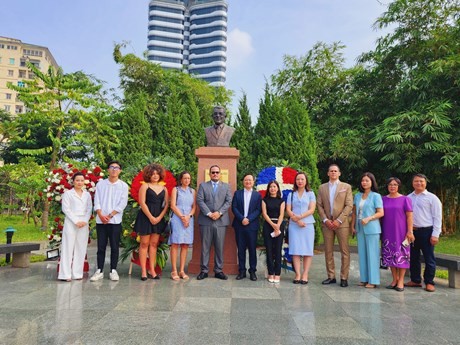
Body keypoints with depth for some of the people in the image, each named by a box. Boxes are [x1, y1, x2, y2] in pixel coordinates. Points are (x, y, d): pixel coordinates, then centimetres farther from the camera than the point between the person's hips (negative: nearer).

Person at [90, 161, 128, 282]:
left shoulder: (123, 186, 3)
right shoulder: (100, 184, 8)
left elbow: (122, 203, -4)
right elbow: (97, 201, 3)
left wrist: (110, 215, -11)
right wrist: (101, 215, -11)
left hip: (115, 221, -1)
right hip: (100, 220, 1)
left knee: (114, 247, 3)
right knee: (101, 247, 5)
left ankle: (113, 271, 11)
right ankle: (99, 271, 13)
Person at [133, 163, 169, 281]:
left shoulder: (164, 188, 11)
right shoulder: (145, 186, 0)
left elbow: (166, 204, 7)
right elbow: (142, 203, -8)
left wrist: (159, 217, -6)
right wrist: (151, 217, -12)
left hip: (159, 219, 4)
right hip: (146, 217, -4)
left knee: (154, 244, 6)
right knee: (144, 243, -1)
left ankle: (152, 270, 11)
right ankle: (143, 271, 3)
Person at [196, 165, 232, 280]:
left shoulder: (226, 186, 14)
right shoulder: (203, 185, 10)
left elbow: (228, 201, 3)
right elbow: (199, 201, -1)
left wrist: (219, 212, -11)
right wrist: (209, 213, -12)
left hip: (221, 220, 1)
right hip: (206, 220, -1)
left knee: (220, 247, 4)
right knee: (205, 246, 3)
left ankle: (218, 271, 12)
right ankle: (204, 270, 11)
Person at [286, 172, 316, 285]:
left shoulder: (310, 194, 8)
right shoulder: (291, 194, 12)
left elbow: (312, 209, -2)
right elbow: (288, 210, 4)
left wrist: (300, 216, -15)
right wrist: (297, 220, -11)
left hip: (308, 224, -1)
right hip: (294, 225, 1)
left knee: (307, 250, -2)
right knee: (295, 250, -2)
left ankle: (305, 275, 4)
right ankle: (298, 275, 2)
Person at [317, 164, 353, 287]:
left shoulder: (346, 187, 5)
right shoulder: (322, 187, 12)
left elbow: (349, 205, -3)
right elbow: (319, 205, 7)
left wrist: (339, 220, -11)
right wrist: (325, 220, -6)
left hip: (341, 223, -2)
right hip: (327, 223, 2)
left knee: (344, 251, -1)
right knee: (328, 251, 5)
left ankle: (344, 277, 7)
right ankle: (331, 276, 14)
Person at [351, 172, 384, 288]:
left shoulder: (376, 196, -3)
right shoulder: (357, 196, 10)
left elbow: (381, 213, -7)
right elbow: (354, 212, 14)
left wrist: (368, 218, -19)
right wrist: (352, 225, 7)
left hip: (371, 228, -5)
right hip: (360, 228, 5)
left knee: (372, 253, -1)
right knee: (362, 253, 9)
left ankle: (373, 281, 6)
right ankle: (364, 279, 18)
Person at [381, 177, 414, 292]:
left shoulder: (405, 199, -1)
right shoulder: (383, 199, 7)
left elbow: (409, 216, -3)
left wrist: (410, 231, -9)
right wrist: (380, 231, 6)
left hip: (401, 232, -3)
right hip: (387, 233, 3)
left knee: (401, 255, 0)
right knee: (390, 255, 6)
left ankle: (401, 280, 9)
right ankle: (394, 279, 18)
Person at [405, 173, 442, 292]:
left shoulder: (432, 198, -1)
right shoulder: (408, 198, 10)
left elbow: (437, 217, -5)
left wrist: (435, 235, -11)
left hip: (426, 231, -4)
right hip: (412, 231, 4)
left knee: (429, 259, 3)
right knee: (413, 258, 11)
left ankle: (429, 282, 15)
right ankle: (415, 280, 24)